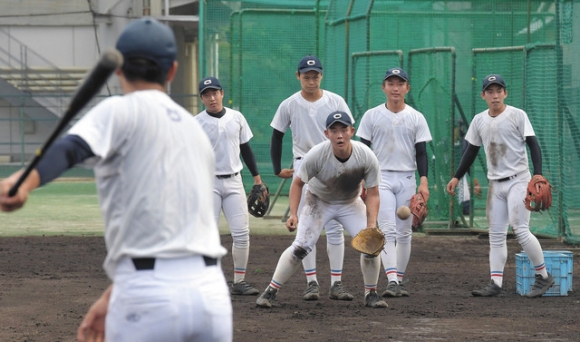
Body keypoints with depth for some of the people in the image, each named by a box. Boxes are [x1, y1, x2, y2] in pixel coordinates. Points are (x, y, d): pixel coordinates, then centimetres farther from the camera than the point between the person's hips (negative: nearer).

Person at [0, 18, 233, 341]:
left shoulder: (121, 111, 1)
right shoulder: (196, 129, 21)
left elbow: (73, 147, -22)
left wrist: (26, 182, -41)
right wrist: (112, 298, 26)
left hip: (149, 300, -5)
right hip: (210, 289, 5)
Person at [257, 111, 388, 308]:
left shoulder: (367, 157, -27)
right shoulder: (316, 155, -31)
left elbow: (372, 194, -18)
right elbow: (298, 183, -15)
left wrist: (371, 224, -30)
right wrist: (293, 214, -25)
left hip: (350, 203, 2)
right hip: (319, 201, -2)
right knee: (301, 247, -16)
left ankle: (371, 294, 8)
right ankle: (271, 291, -6)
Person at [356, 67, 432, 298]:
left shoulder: (416, 118, 5)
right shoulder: (372, 116, 3)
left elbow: (421, 153, 4)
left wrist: (423, 182, -7)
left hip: (407, 179, 2)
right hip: (381, 177, -2)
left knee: (404, 232, 5)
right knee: (388, 230, -14)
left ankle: (399, 280, 15)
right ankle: (392, 280, -23)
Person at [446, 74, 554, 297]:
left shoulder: (517, 115, -6)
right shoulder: (479, 120, 9)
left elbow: (533, 145, -9)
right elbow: (471, 151, 19)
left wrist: (538, 175, -21)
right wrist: (457, 177, 16)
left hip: (518, 180, -6)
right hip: (495, 184, 6)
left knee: (520, 230, -14)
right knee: (496, 235, 2)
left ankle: (543, 276, -3)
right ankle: (495, 283, 1)